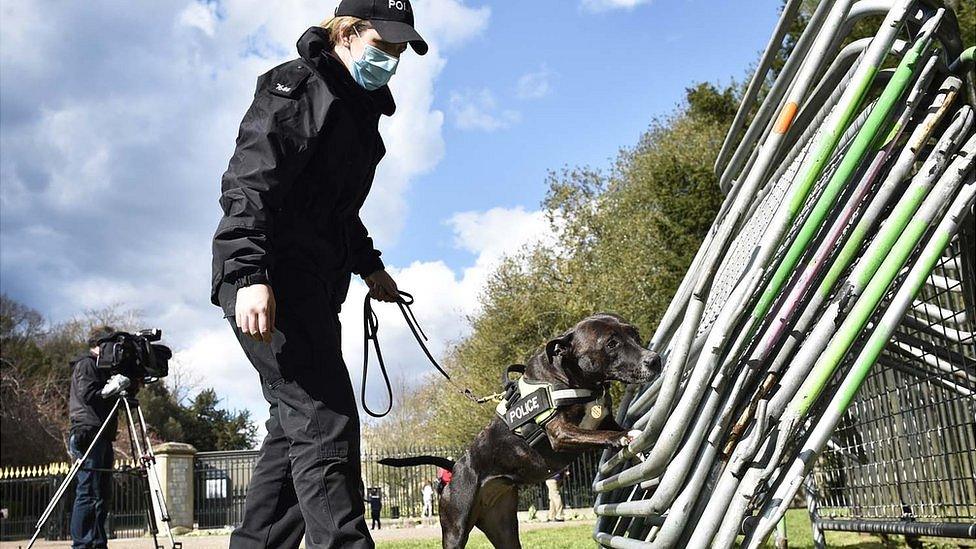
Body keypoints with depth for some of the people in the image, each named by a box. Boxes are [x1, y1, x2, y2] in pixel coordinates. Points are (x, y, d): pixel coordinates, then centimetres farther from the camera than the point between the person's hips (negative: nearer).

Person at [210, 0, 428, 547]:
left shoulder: (358, 109, 22)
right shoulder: (297, 85, -7)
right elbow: (249, 180, -18)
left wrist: (369, 266, 25)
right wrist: (250, 274, -29)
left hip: (311, 286, 10)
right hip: (267, 281, -10)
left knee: (295, 429, 11)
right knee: (326, 422, -15)